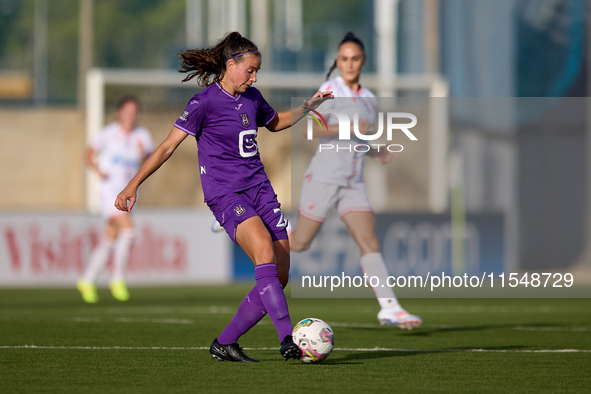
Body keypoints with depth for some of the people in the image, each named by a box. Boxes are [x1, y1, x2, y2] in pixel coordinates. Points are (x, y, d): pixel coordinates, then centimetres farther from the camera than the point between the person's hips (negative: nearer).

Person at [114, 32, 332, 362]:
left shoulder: (252, 98, 12)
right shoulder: (205, 102, -7)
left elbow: (275, 123, 34)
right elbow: (169, 145, -6)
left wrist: (309, 106, 21)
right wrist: (134, 185, -10)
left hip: (259, 188, 7)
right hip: (224, 193, -7)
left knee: (279, 277, -2)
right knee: (263, 246, -32)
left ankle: (224, 344, 10)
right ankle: (288, 339, -38)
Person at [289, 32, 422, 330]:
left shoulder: (368, 99, 14)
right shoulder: (330, 90, -7)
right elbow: (312, 130, -19)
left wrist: (377, 153, 9)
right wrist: (349, 127, -30)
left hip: (353, 185, 5)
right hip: (323, 179, -5)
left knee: (370, 244, -11)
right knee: (300, 243, 7)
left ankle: (389, 308, -21)